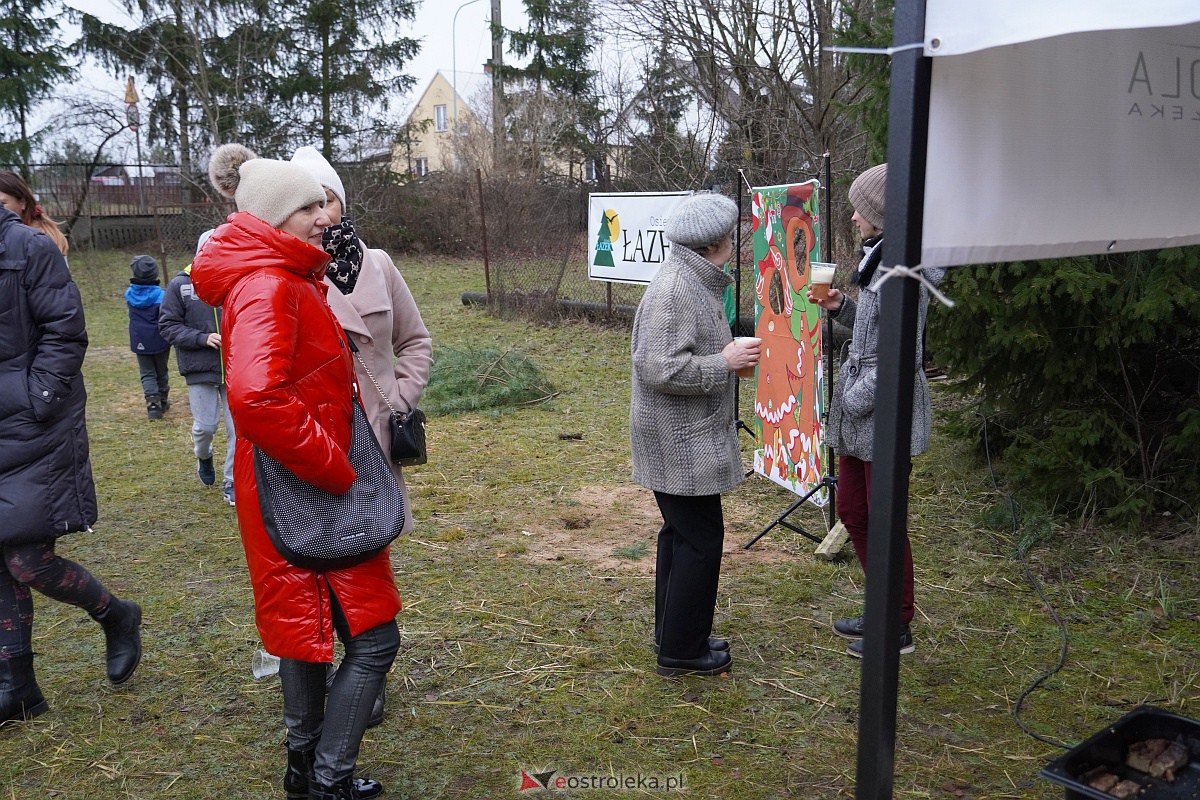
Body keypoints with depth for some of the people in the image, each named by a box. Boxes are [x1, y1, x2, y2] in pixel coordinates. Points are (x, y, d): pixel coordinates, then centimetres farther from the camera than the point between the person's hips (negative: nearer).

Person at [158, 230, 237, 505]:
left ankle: (231, 483, 16)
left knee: (238, 426, 2)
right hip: (200, 368, -1)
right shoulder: (180, 285, -5)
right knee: (206, 425, 5)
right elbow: (168, 326, -2)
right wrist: (202, 338, -14)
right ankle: (203, 456, 41)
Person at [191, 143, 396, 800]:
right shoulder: (268, 286, -21)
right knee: (372, 638, -2)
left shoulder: (287, 278, 12)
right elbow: (256, 397, -35)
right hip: (305, 493, -10)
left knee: (306, 630, 21)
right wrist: (337, 471, -25)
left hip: (305, 491, 10)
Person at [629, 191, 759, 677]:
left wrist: (728, 355, 8)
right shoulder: (674, 291, -21)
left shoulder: (695, 283, 13)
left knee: (682, 534, 18)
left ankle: (674, 634, 31)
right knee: (700, 539, -3)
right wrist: (724, 363, -19)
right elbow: (659, 368, -27)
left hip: (687, 439, 11)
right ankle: (681, 651, 10)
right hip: (680, 442, -11)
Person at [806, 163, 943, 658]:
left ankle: (898, 629, 21)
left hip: (885, 416, -10)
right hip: (858, 416, 10)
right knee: (851, 511, 18)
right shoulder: (879, 263, 11)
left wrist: (856, 399, -17)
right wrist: (840, 308, 6)